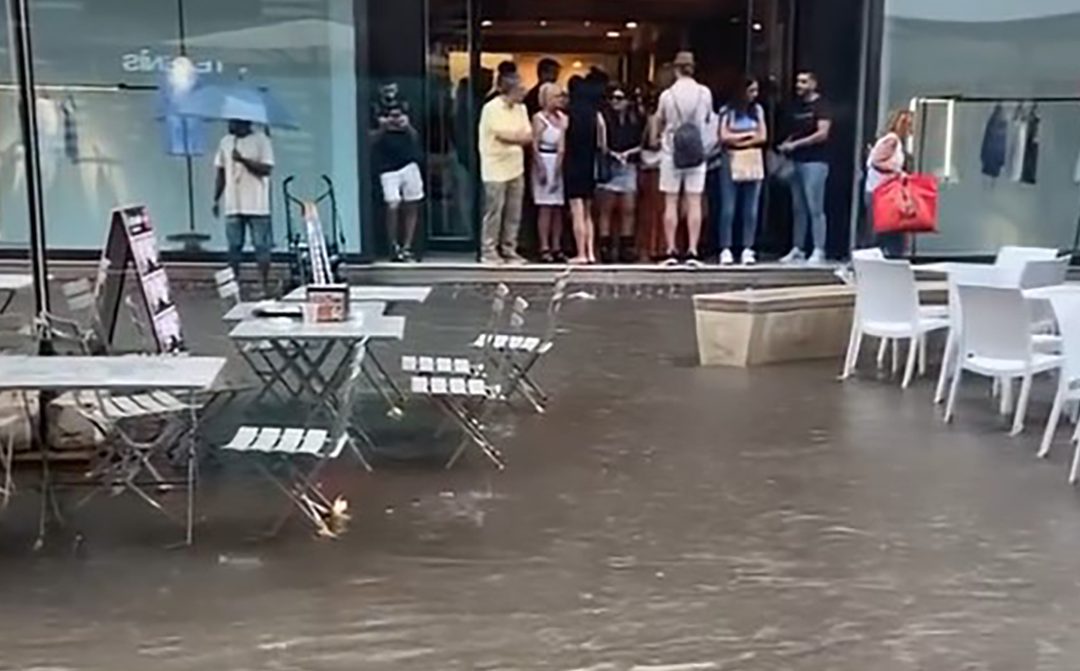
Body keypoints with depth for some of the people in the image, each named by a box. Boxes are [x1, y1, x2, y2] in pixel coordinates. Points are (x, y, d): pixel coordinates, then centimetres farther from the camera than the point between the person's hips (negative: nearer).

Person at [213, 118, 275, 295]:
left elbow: (266, 169, -14)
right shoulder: (225, 142, 10)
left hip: (257, 206, -4)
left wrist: (243, 159, -23)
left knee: (262, 247, -1)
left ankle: (265, 285, 4)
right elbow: (220, 172, 14)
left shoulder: (261, 140, -5)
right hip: (233, 206, 4)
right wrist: (216, 199, 10)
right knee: (234, 247, 7)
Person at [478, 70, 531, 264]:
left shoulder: (521, 109, 9)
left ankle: (509, 250, 17)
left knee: (514, 213, 8)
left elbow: (528, 137, 3)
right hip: (496, 169, -6)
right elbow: (503, 135, -17)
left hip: (516, 167, 7)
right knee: (494, 212, -2)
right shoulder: (492, 108, -12)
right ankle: (489, 252, 6)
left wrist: (512, 137, -14)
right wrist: (520, 136, -5)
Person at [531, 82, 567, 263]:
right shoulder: (539, 118, -3)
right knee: (545, 206, -5)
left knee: (558, 206, 5)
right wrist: (541, 168, -14)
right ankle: (545, 248, -3)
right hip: (545, 162, -5)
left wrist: (560, 166, 0)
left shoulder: (563, 118, 11)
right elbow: (534, 146, -8)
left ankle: (556, 247, 9)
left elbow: (564, 145, 11)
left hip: (560, 165, 5)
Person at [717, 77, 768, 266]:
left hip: (753, 163, 3)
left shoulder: (758, 110, 9)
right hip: (731, 163, -3)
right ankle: (725, 250, -2)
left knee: (751, 209, 0)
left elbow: (763, 137, 3)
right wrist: (749, 134, -2)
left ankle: (748, 250, 3)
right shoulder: (727, 111, -1)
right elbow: (724, 137, -8)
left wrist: (737, 140, -6)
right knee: (728, 209, -5)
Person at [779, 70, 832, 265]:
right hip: (797, 161, 7)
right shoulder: (797, 105, 17)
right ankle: (797, 250, 13)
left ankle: (818, 251, -7)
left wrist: (795, 144, -14)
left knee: (815, 208, -8)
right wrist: (786, 144, 3)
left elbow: (822, 134, -14)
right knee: (798, 208, 9)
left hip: (815, 162, -7)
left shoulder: (821, 105, -5)